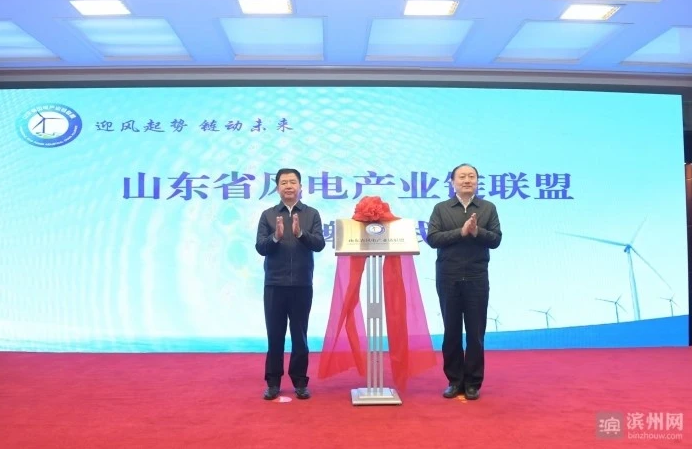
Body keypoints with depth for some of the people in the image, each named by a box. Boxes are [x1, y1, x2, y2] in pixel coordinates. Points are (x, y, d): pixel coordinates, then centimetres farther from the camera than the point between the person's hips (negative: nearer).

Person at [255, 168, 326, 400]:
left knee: (300, 336, 8)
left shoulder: (312, 214, 4)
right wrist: (276, 236, -21)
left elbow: (319, 244, -7)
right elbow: (260, 248, -3)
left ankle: (300, 382, 19)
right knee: (275, 335, 7)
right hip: (274, 285, 0)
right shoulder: (268, 215, 4)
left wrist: (300, 233, -23)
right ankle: (273, 382, 18)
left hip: (302, 285, 0)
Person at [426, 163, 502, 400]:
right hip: (448, 278, 0)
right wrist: (461, 232, -16)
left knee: (475, 332, 4)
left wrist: (477, 231, -18)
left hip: (477, 278, 0)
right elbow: (432, 238, -7)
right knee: (451, 331, 6)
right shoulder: (441, 208, 5)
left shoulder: (488, 208, 7)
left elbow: (495, 239, 0)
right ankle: (454, 381, 18)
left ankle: (473, 383, 15)